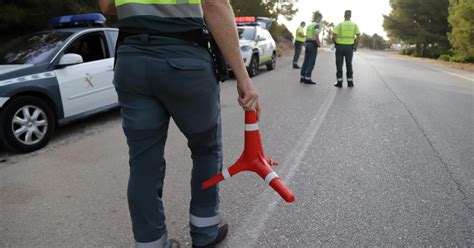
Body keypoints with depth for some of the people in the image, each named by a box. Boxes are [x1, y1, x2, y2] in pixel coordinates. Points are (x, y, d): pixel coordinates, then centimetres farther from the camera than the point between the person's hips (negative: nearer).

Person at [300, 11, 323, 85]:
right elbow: (316, 35, -22)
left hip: (307, 43, 8)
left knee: (306, 61, 11)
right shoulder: (316, 25, -10)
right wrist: (319, 44, -11)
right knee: (311, 62, -4)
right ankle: (307, 78, -5)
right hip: (313, 44, -8)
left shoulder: (309, 25, 15)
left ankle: (302, 77, 14)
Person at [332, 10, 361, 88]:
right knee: (349, 65, 12)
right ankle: (350, 82, 13)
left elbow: (334, 37, -11)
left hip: (340, 46, -2)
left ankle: (339, 82, 3)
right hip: (349, 47, 2)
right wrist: (356, 46, 10)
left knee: (339, 65, 5)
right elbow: (359, 38, -4)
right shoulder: (354, 25, 2)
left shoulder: (339, 25, -4)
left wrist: (335, 43, 9)